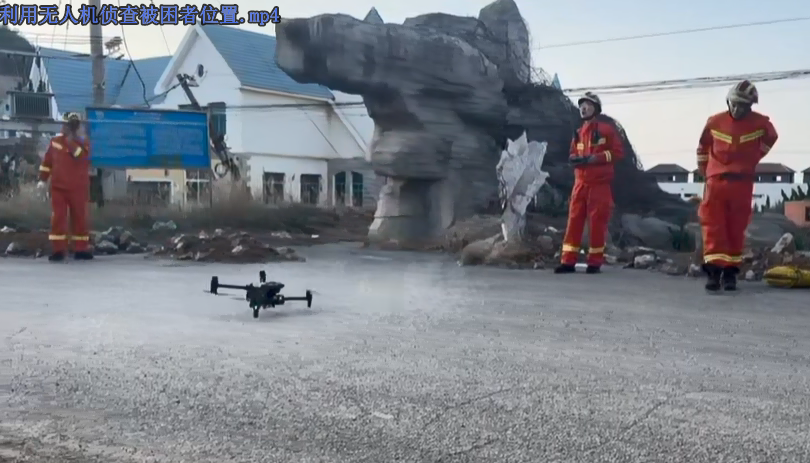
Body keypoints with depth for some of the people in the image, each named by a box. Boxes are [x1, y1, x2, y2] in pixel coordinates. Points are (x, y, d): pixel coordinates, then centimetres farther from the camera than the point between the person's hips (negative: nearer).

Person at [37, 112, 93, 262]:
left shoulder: (83, 143, -1)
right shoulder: (55, 141, 6)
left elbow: (84, 158, -21)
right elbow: (47, 160, 12)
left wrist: (71, 142, -23)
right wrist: (43, 179, 8)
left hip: (78, 189, -1)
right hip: (58, 187, 1)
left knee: (80, 218, 5)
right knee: (58, 218, -2)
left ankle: (81, 249, 13)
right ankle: (58, 250, 2)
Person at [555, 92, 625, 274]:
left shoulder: (607, 128, -2)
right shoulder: (579, 132, 17)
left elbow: (618, 151, -7)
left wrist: (595, 158, -17)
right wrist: (574, 159, -1)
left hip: (600, 183, -5)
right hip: (581, 182, 5)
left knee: (597, 222, -2)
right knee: (574, 220, 0)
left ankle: (595, 262, 7)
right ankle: (568, 261, 1)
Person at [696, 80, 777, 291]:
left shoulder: (760, 123, -1)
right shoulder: (715, 122, 0)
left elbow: (771, 138, 22)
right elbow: (703, 147, 15)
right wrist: (704, 170, 19)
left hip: (742, 183, 0)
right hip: (716, 181, 0)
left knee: (736, 228, 5)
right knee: (713, 225, -8)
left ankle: (730, 271, 12)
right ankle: (714, 269, -9)